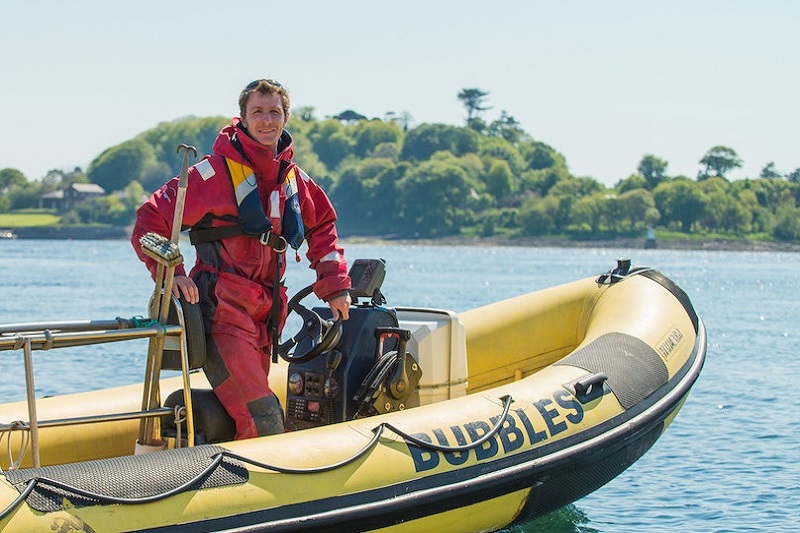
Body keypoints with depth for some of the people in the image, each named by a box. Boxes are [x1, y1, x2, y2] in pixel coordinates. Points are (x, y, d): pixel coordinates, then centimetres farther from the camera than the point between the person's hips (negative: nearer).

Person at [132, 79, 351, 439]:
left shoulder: (293, 178, 13)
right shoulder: (216, 171, -6)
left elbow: (322, 226, 28)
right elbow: (150, 219, -6)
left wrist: (334, 287, 18)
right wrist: (170, 271, -19)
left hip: (266, 315, 7)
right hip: (222, 312, -7)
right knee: (263, 422, -19)